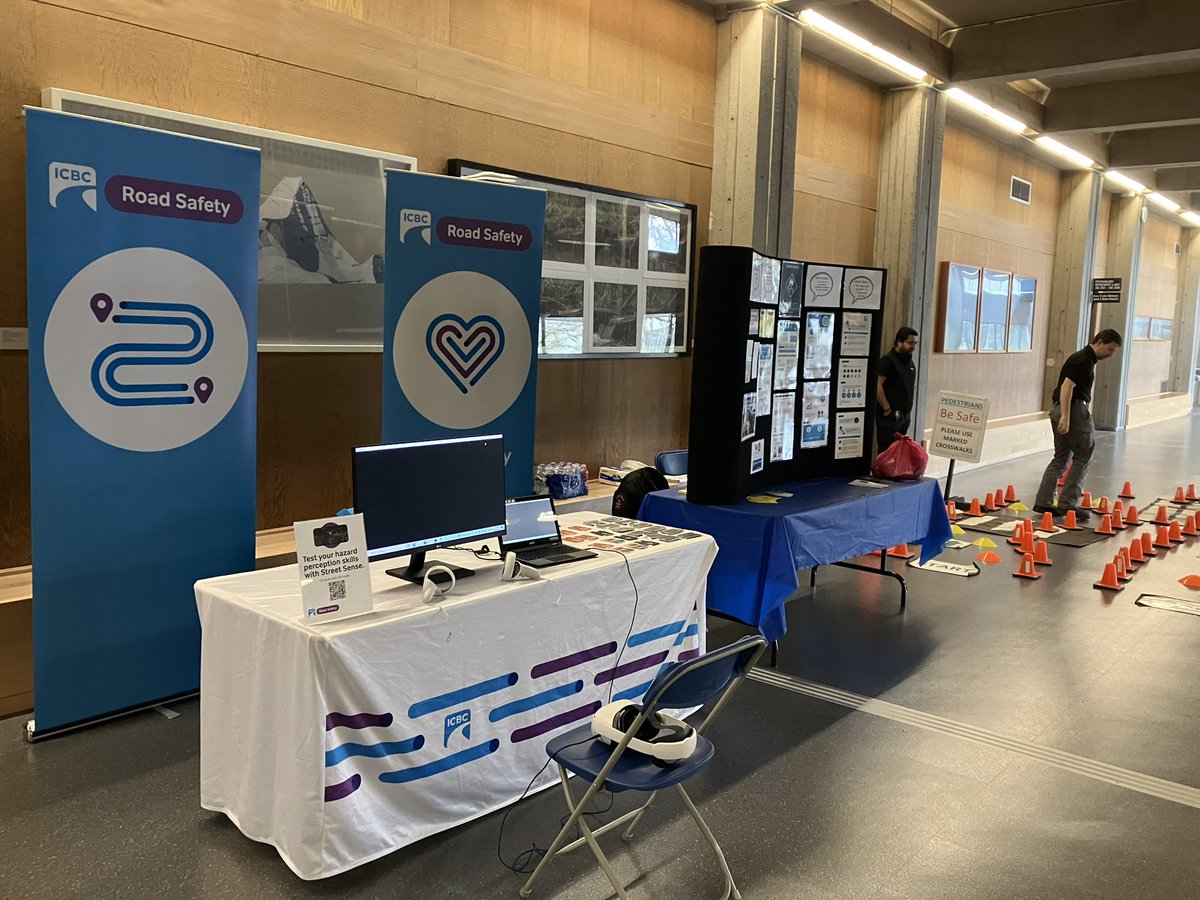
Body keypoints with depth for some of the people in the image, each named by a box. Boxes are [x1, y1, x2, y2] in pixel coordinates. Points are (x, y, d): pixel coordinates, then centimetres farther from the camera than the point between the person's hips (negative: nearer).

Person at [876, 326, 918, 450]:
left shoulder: (910, 362, 14)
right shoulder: (888, 360, -11)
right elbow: (877, 386, -19)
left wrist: (908, 407, 15)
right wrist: (887, 410, -19)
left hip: (904, 416, 8)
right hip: (889, 417, -8)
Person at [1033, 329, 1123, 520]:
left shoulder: (1085, 359, 19)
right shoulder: (1084, 360, -13)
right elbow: (1067, 386, -23)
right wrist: (1065, 417, -29)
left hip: (1060, 410, 10)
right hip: (1074, 409, -10)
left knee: (1061, 458, 11)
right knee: (1083, 456, -2)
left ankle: (1043, 502, 9)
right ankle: (1067, 503, -3)